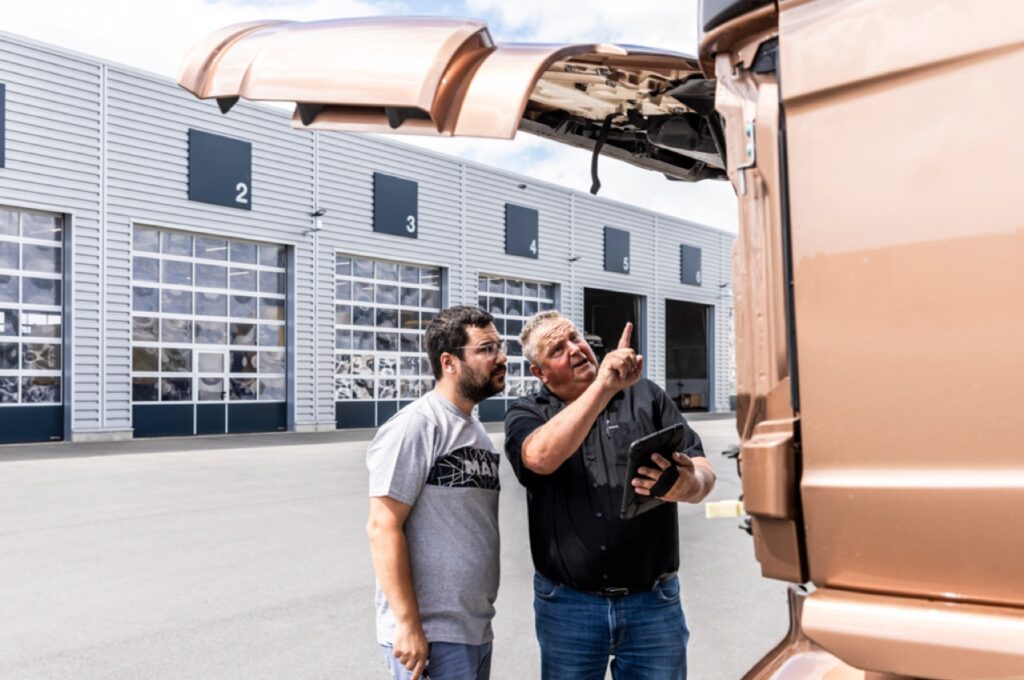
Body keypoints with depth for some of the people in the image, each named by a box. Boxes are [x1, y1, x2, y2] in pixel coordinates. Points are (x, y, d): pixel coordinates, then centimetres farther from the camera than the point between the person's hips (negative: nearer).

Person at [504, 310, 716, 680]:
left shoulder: (646, 395, 5)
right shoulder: (526, 414, 1)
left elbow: (703, 470, 0)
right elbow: (541, 458, -22)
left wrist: (688, 485, -24)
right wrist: (603, 386, -26)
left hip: (653, 601, 1)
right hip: (567, 605, -1)